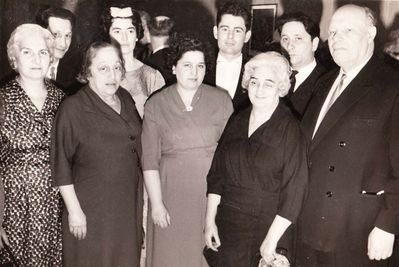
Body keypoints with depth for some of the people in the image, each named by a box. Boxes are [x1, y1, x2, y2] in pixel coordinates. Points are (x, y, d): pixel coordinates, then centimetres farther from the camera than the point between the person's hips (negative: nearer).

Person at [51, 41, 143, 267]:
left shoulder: (126, 99, 2)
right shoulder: (73, 108, -16)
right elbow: (61, 165, -14)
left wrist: (141, 196, 11)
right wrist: (74, 210, -13)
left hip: (129, 204, 5)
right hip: (91, 208, -5)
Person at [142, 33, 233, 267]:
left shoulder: (222, 100, 0)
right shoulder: (156, 105, -2)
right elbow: (150, 160, -3)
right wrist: (156, 203, -7)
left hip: (212, 194, 1)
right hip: (171, 196, 0)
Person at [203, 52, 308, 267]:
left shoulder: (290, 130, -10)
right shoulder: (236, 122, 5)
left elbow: (293, 192, -12)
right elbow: (217, 173, 7)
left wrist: (271, 240, -13)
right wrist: (210, 221, 2)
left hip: (264, 230, -4)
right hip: (225, 226, 4)